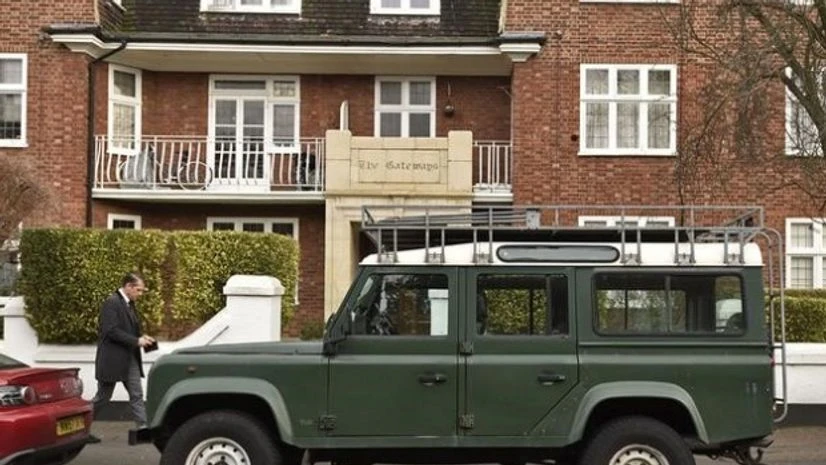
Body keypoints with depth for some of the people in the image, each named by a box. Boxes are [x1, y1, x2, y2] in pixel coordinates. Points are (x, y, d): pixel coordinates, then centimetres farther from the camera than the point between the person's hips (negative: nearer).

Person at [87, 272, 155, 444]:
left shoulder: (129, 304, 13)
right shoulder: (111, 303, -15)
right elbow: (111, 331, -23)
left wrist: (142, 338, 3)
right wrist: (136, 341, -21)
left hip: (130, 359, 8)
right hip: (112, 359, -8)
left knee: (137, 395, 2)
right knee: (102, 397, 4)